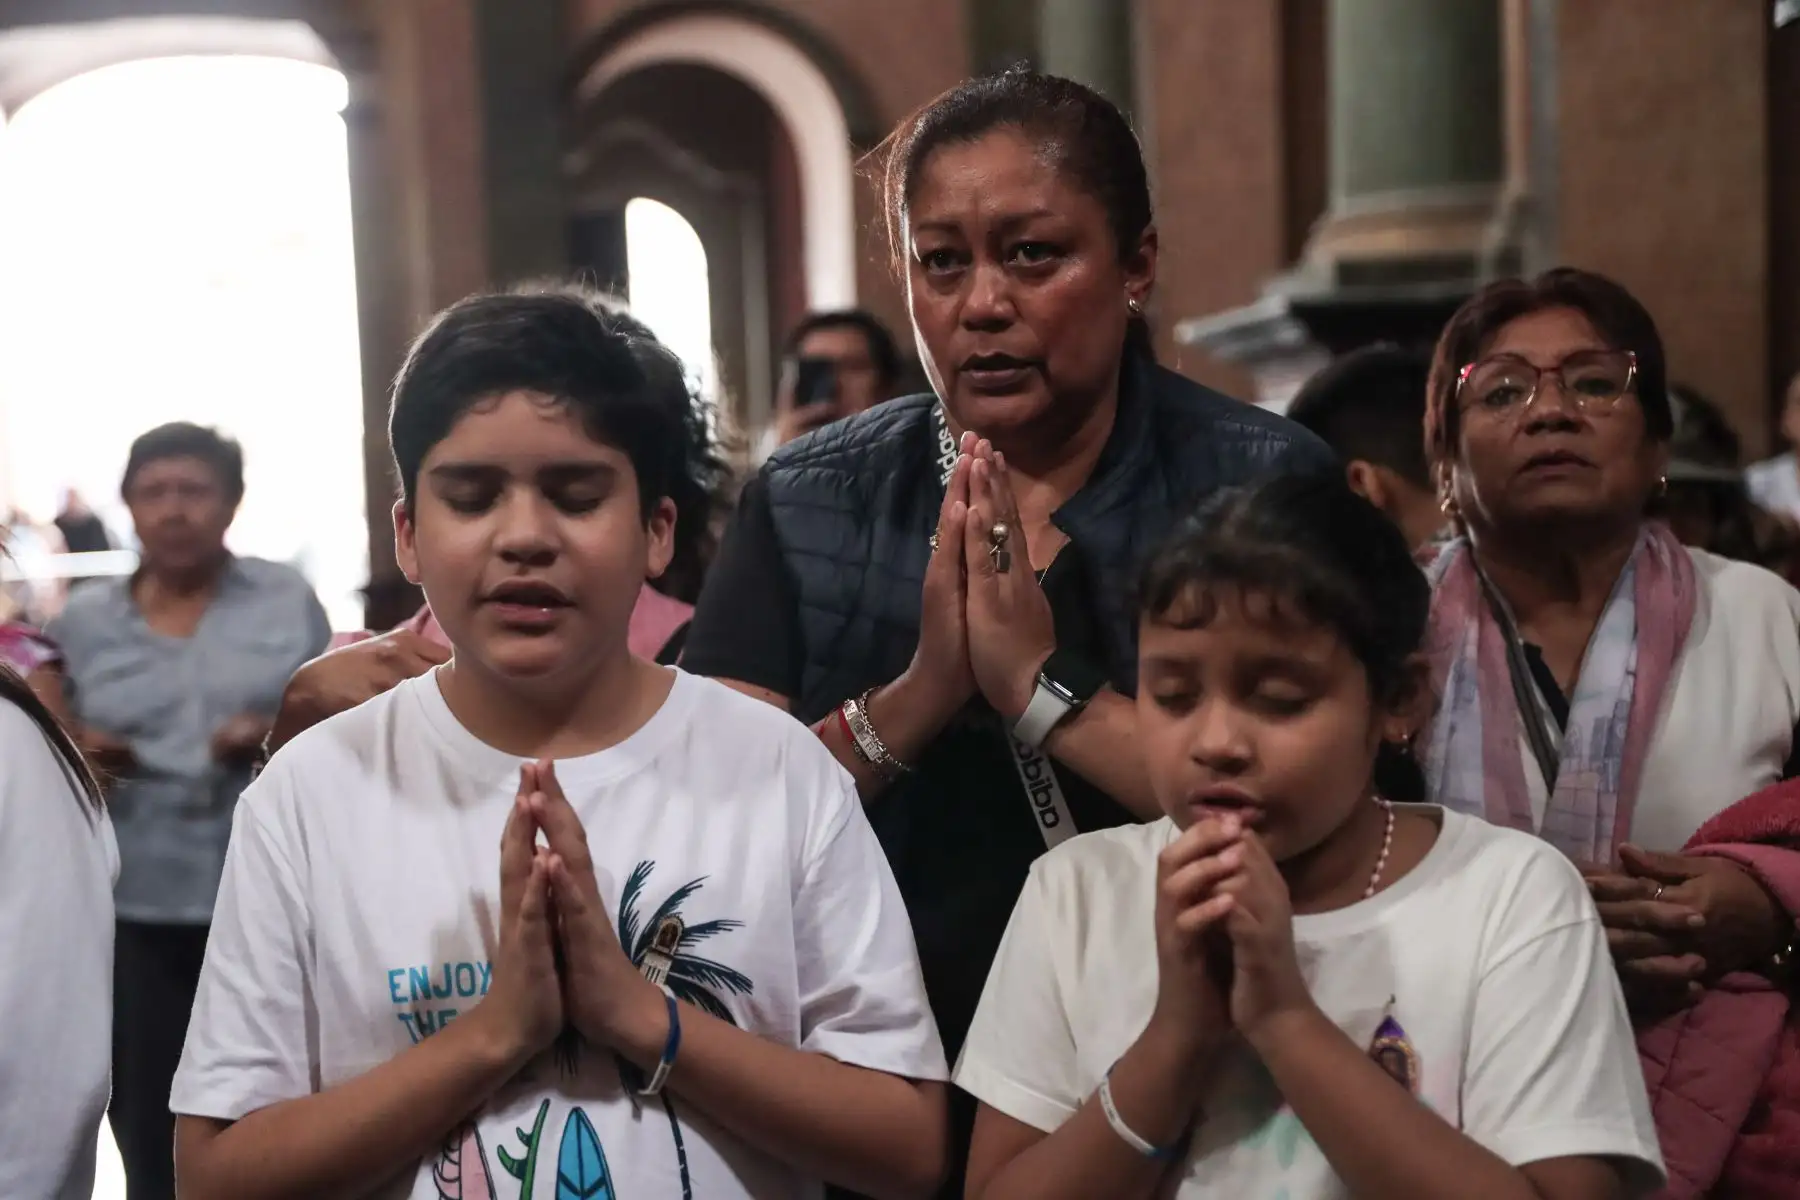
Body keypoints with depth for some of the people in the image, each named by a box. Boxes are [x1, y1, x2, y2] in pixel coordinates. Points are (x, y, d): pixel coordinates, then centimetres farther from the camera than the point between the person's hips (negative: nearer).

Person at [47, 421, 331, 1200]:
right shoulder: (83, 621, 7)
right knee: (150, 1133, 6)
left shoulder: (287, 600, 4)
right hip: (138, 915, 1)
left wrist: (278, 736, -15)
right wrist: (76, 753, -11)